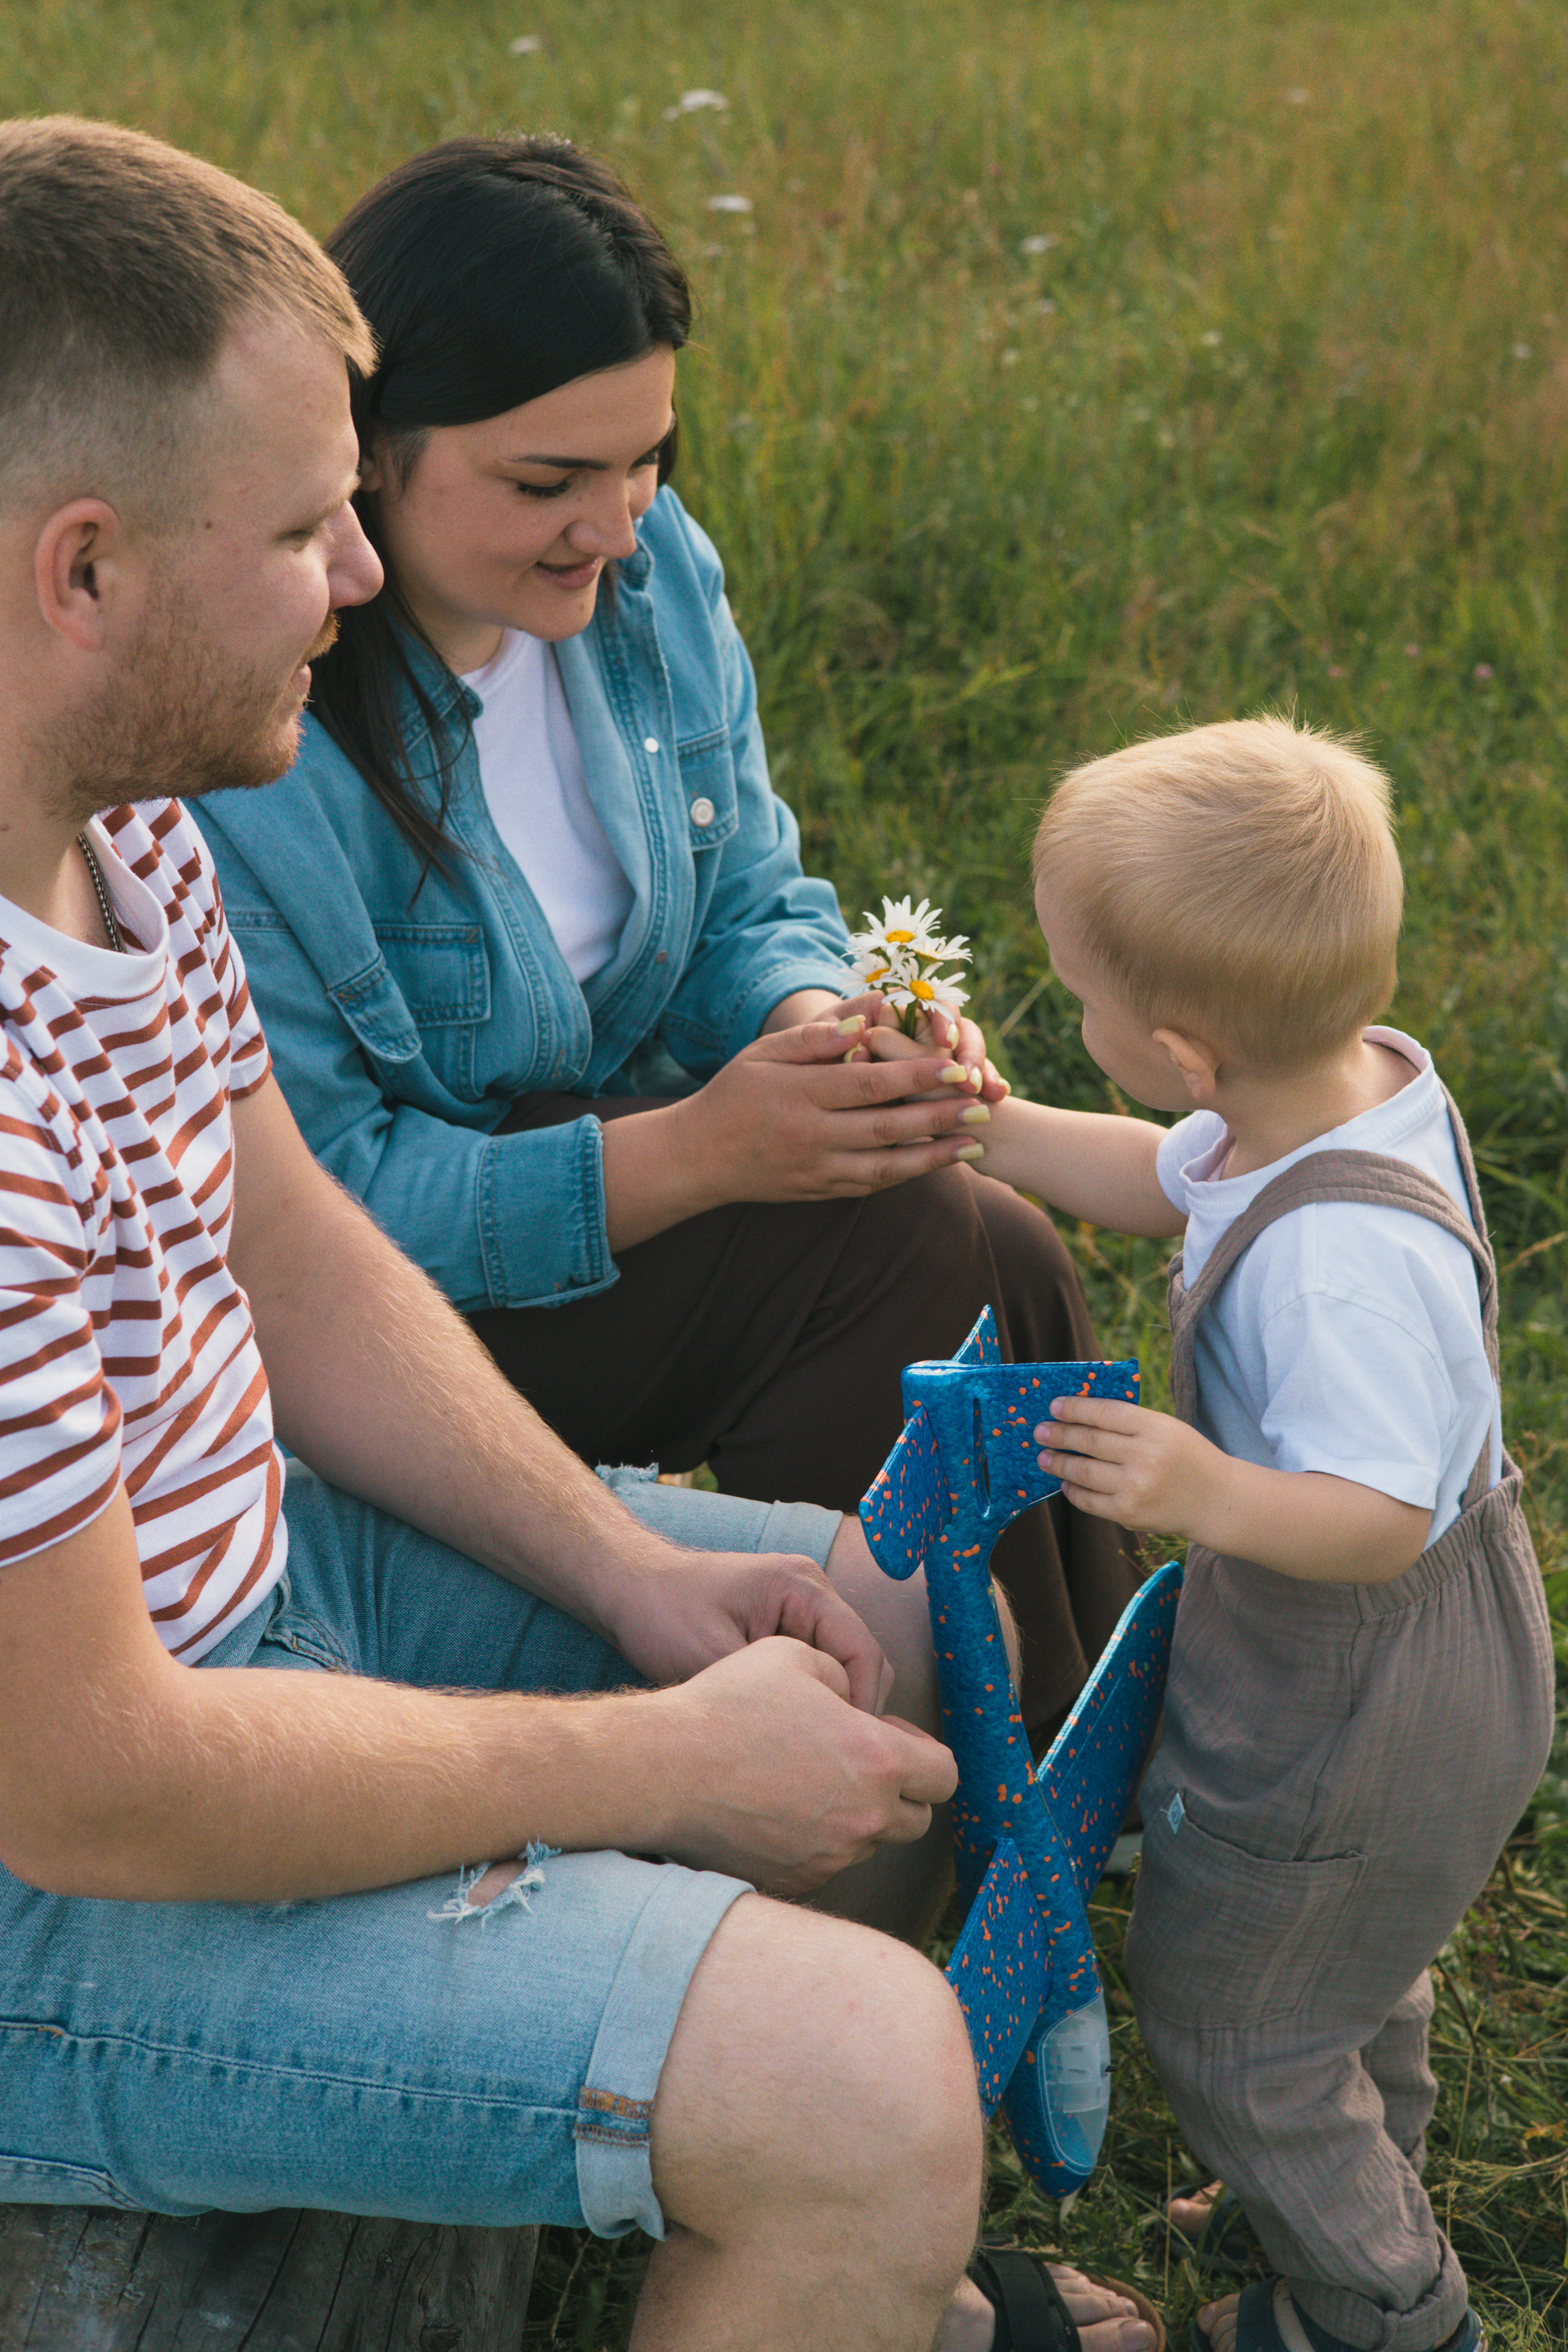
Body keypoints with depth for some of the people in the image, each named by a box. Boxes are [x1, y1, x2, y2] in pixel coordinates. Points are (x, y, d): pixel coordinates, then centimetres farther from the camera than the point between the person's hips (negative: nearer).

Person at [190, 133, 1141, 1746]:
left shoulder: (647, 565, -4)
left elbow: (753, 903, 4)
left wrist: (816, 1023, -20)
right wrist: (691, 1155, -32)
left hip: (626, 1163, 7)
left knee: (1002, 1259, -19)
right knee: (916, 1253, -23)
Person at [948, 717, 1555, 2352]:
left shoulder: (1339, 1256, -40)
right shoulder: (1364, 1081, -9)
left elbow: (1377, 1521, -37)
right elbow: (1162, 1182, 8)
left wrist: (1211, 1494, -51)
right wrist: (975, 1125, 6)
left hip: (1356, 1709, -10)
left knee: (1222, 2008, 13)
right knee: (1349, 1960, 33)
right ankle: (1364, 2194, 57)